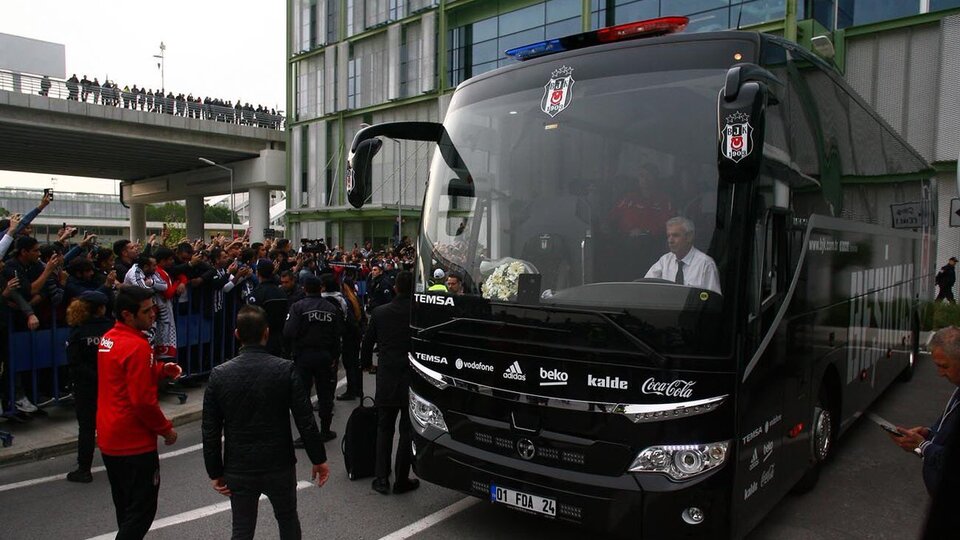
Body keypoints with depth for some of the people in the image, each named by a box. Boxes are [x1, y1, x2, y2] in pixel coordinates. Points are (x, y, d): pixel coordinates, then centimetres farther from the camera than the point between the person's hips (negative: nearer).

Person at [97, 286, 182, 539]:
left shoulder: (108, 338, 5)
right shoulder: (137, 346, -22)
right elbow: (143, 401, -24)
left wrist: (161, 369, 4)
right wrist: (167, 429, -11)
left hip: (109, 439, 9)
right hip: (134, 442, -9)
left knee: (125, 508, 22)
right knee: (141, 511, 3)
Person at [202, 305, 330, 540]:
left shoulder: (219, 374, -9)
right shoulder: (285, 370, -14)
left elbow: (210, 431, -5)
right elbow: (306, 421, -12)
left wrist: (215, 472, 6)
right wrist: (319, 459, -1)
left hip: (238, 470, 1)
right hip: (280, 467, -1)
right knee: (288, 521, 22)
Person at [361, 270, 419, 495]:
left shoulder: (380, 312, -3)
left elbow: (367, 342, 7)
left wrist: (366, 363, 25)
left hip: (386, 380, 2)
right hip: (413, 379, -2)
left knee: (384, 429, 16)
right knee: (408, 431, 9)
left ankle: (382, 479, 17)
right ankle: (401, 480, 14)